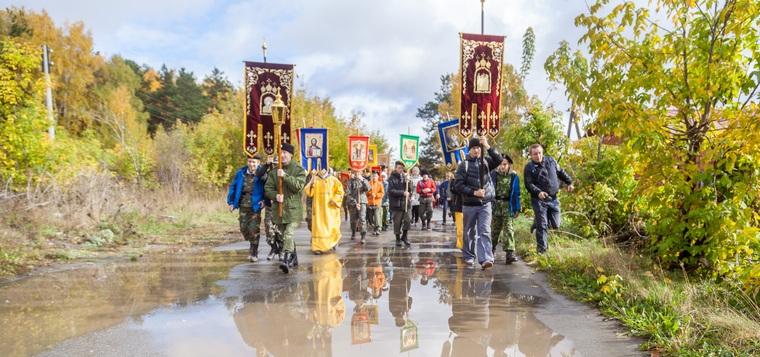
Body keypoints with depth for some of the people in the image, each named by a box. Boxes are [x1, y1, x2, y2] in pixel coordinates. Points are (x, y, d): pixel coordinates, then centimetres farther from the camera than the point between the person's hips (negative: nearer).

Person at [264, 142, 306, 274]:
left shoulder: (299, 170, -1)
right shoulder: (274, 172, 11)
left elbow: (298, 186, -15)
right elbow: (267, 188, 6)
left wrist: (285, 176, -22)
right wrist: (275, 195, -14)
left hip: (293, 209, -5)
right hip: (278, 209, 5)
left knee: (288, 234, -19)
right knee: (284, 236, 14)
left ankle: (286, 260, -24)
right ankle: (294, 258, 28)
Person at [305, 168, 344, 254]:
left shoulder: (333, 180, 4)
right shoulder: (315, 180, 7)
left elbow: (340, 191, 0)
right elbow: (308, 192, -1)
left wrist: (334, 200, -13)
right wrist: (312, 181, -12)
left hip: (330, 208, -1)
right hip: (318, 208, 1)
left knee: (331, 226, 1)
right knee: (318, 227, -4)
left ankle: (333, 242, 23)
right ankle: (318, 247, -4)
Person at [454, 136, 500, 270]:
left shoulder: (486, 162, 5)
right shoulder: (464, 165, -3)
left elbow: (499, 159, -13)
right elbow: (458, 184, -8)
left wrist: (488, 147, -22)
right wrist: (474, 192, -16)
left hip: (485, 204, 1)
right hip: (469, 205, -1)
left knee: (485, 231, -10)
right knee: (470, 232, 12)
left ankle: (485, 259, -18)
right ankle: (469, 256, 28)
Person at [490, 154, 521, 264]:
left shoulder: (514, 176, 1)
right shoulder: (493, 174, 0)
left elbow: (516, 193, 4)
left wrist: (517, 208, 1)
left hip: (508, 206, -1)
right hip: (495, 205, 1)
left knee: (509, 229, -9)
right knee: (494, 229, 13)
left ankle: (510, 253, -13)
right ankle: (491, 250, 32)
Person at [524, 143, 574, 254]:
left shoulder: (551, 161, 7)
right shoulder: (529, 167, -6)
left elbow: (561, 172, 20)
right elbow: (529, 184, -13)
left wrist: (569, 182, 16)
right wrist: (538, 192, -28)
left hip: (553, 198, 5)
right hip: (539, 200, -4)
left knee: (555, 225, 8)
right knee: (542, 226, -6)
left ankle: (537, 221, 36)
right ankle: (542, 249, 3)